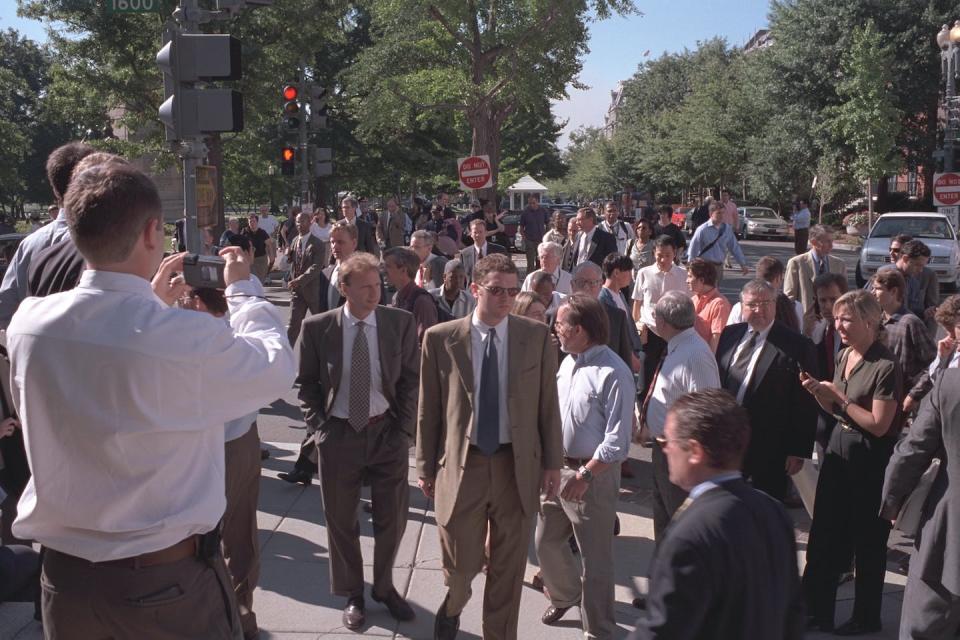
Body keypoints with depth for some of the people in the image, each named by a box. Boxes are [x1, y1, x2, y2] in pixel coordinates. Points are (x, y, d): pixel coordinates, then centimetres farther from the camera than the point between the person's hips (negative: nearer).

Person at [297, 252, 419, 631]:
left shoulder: (401, 323, -6)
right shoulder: (317, 327, -7)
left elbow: (411, 380, 2)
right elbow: (306, 383, 3)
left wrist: (404, 427, -5)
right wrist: (319, 426, -6)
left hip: (387, 431, 1)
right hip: (339, 433, 0)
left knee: (392, 519, 13)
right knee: (341, 521, 12)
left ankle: (384, 587, 38)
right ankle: (352, 595, 34)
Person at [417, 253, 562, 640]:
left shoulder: (537, 336, -3)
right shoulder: (441, 338, -5)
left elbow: (548, 404, 2)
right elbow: (429, 409, 0)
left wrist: (552, 463, 2)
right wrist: (426, 466, 3)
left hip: (518, 464, 1)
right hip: (461, 463, -1)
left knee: (509, 568, 13)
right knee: (460, 563, 7)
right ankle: (452, 605, 42)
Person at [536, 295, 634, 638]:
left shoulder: (613, 374, -20)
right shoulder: (567, 362, 5)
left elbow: (617, 443, -21)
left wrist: (584, 476, -21)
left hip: (593, 475, -8)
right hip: (557, 468, 8)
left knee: (595, 558, 7)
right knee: (546, 541, 21)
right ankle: (565, 595, 47)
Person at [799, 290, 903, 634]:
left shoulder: (886, 366, -19)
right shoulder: (845, 355, 5)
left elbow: (878, 425, -21)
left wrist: (838, 396, -19)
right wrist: (817, 390, -5)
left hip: (870, 462, -7)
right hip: (839, 451, 7)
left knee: (867, 543, 9)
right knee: (824, 537, 13)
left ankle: (866, 618, 28)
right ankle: (817, 612, 27)